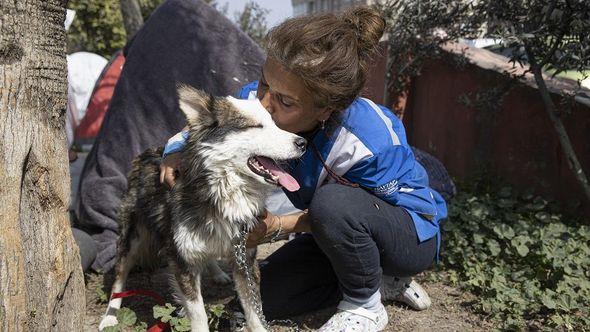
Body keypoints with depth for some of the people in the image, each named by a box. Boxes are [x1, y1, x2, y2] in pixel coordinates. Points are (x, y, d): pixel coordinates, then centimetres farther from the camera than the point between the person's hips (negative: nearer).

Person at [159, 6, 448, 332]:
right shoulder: (256, 98, -21)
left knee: (332, 201, -38)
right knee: (266, 297, -4)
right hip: (336, 233, 6)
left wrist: (280, 225, -29)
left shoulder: (371, 140, -38)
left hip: (411, 235, -6)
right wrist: (176, 151, -21)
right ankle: (379, 280, 9)